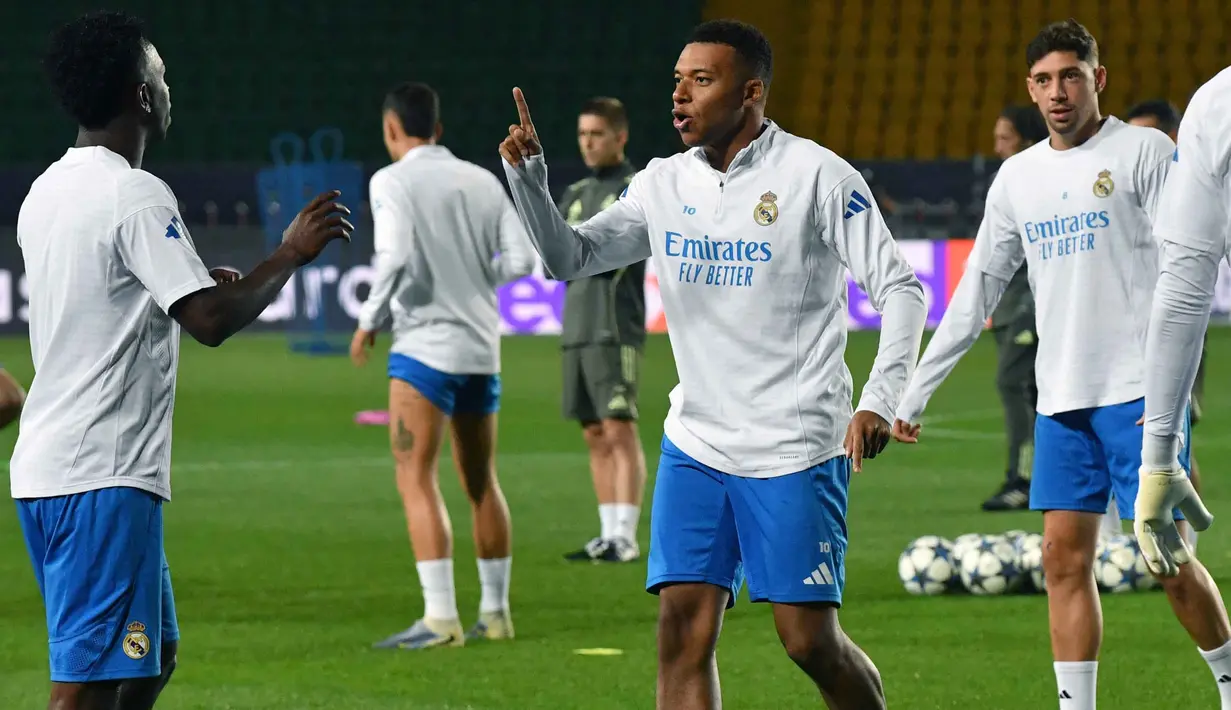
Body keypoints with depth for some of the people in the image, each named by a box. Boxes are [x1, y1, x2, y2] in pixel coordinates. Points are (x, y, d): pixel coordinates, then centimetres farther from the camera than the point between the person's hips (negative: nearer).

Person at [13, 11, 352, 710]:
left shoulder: (45, 193, 14)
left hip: (46, 468, 10)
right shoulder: (136, 196, -14)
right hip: (104, 477, -10)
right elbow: (211, 321, -21)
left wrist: (193, 283, 26)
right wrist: (291, 254, -8)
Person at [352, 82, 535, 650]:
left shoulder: (392, 181, -5)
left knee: (416, 478, -8)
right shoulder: (482, 181, 10)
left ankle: (440, 618, -17)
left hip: (425, 344, -6)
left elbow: (394, 256, -20)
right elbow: (519, 261, 3)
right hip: (482, 348, 6)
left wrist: (369, 320, -7)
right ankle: (494, 612, 21)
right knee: (481, 481, 16)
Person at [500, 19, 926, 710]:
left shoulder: (817, 175, -7)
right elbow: (570, 256, 9)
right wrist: (528, 176, -9)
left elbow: (899, 288, -7)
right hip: (695, 445, 5)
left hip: (795, 450, -5)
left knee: (811, 640, -2)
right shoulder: (664, 184, 8)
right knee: (683, 631, -6)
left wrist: (879, 401, -17)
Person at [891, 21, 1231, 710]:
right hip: (1062, 397, 5)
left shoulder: (1144, 151, -2)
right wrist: (914, 391, 14)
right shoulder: (1018, 176, 14)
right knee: (1065, 558, 1)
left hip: (1138, 393, -5)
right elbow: (977, 292, 18)